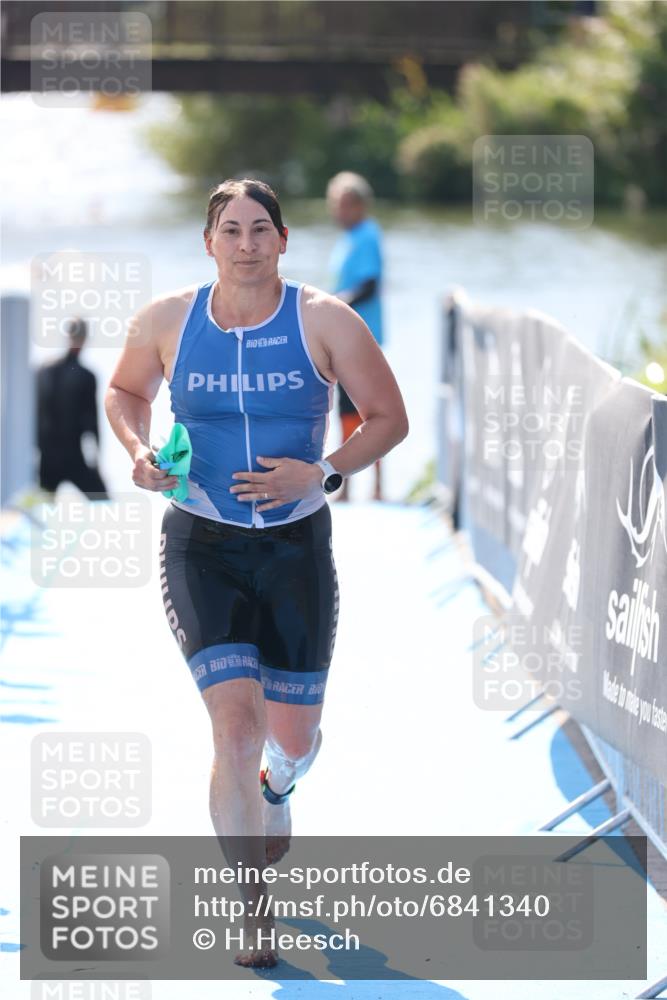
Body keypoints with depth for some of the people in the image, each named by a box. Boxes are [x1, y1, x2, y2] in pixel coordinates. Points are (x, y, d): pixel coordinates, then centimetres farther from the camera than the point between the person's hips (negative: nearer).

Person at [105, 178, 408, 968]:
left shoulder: (324, 321, -8)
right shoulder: (166, 321, -4)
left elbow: (389, 418, -1)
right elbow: (124, 391, 16)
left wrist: (322, 473, -16)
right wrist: (138, 448, -5)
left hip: (296, 547, 1)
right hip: (201, 547, -1)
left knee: (293, 737, 10)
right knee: (235, 722, -16)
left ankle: (275, 792, 50)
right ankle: (252, 912, -5)